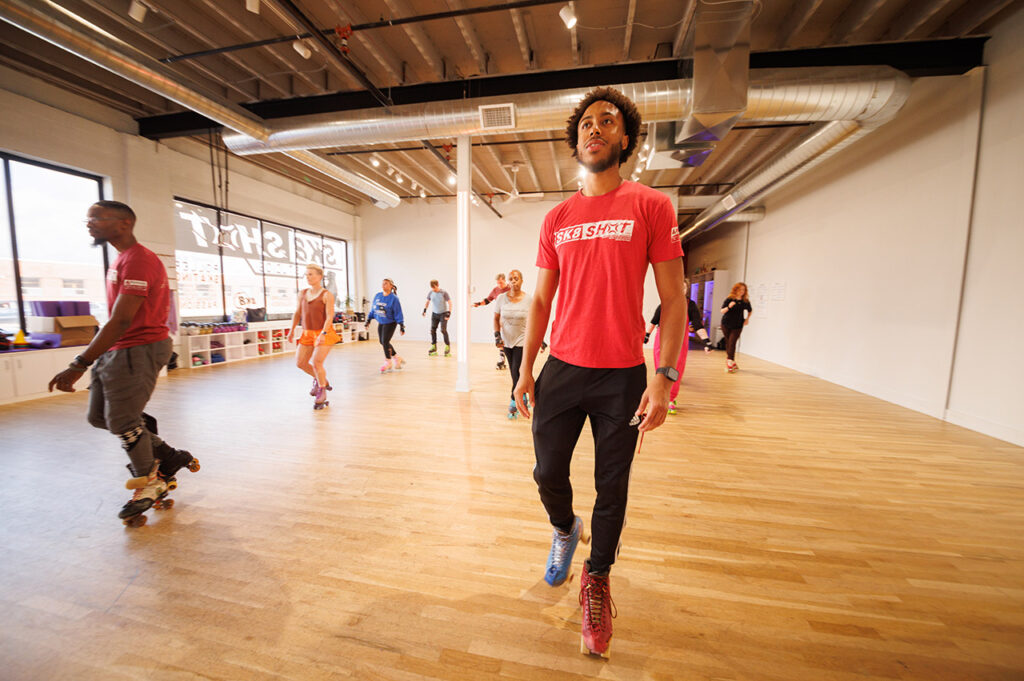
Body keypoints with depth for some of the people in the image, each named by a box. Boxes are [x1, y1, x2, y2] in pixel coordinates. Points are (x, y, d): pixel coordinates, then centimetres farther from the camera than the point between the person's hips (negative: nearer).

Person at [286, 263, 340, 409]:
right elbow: (297, 313, 16)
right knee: (300, 363, 4)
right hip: (307, 333, 6)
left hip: (324, 334, -6)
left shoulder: (327, 295, -10)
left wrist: (323, 334, -26)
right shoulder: (302, 294, 8)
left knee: (317, 362, -15)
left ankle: (322, 392, 6)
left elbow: (330, 317, -17)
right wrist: (292, 330, 10)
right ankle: (319, 379, 32)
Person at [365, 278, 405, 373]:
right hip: (380, 323, 7)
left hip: (390, 323, -7)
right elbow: (372, 309, 12)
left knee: (385, 342, -9)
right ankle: (397, 359, 26)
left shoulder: (394, 298, -15)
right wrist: (368, 320, 12)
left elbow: (398, 313, -15)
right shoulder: (377, 296, 1)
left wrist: (401, 326, -16)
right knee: (382, 342, 10)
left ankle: (388, 363, 8)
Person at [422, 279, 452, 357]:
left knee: (443, 330, -14)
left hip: (443, 313, -4)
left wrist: (449, 312, -20)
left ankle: (447, 346, -1)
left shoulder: (444, 293, -14)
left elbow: (449, 303, -11)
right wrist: (424, 309, 2)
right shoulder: (430, 293, -2)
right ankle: (433, 347, 11)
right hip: (434, 313, 5)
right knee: (432, 330, 0)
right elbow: (427, 301, 14)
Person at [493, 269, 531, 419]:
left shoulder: (528, 299, -8)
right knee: (513, 372, 12)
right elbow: (496, 319, 5)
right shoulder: (501, 298, -4)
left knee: (517, 371, -8)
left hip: (522, 340, -3)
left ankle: (514, 401, 7)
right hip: (506, 341, 3)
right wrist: (497, 335, -8)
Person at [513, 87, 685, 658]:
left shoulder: (651, 206, 0)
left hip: (622, 376, -2)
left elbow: (673, 298, -3)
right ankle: (567, 530, 47)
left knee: (612, 489, 11)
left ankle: (597, 578, 39)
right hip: (561, 370, 3)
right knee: (548, 474, 12)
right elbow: (542, 299, 10)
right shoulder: (557, 219, 10)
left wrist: (664, 377, -12)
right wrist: (526, 369, 6)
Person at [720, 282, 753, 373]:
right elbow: (722, 311, -11)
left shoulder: (746, 301, 1)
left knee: (732, 343, -11)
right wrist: (729, 307, -29)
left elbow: (750, 311, 20)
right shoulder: (729, 300, -6)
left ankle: (730, 363, -11)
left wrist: (747, 319, 5)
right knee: (728, 343, 7)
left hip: (738, 326, 0)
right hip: (726, 324, 0)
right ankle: (731, 362, 19)